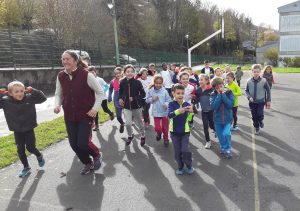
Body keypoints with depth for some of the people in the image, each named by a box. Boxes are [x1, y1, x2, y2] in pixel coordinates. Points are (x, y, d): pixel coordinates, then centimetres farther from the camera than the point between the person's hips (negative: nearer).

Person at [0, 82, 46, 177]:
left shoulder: (29, 98, -14)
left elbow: (43, 98, -17)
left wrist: (32, 91, -25)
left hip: (29, 129, -2)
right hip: (17, 131, 2)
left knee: (30, 148, 0)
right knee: (20, 150, 10)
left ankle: (39, 156, 34)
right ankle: (26, 167, 31)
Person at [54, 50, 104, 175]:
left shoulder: (86, 75, -15)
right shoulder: (61, 76, -1)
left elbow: (100, 92, -7)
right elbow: (58, 94, 12)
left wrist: (95, 108, -13)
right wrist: (57, 105, -7)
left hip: (86, 115, -5)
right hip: (69, 116, 5)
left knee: (83, 143, -11)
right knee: (74, 144, 8)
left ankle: (96, 155, 25)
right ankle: (87, 163, 34)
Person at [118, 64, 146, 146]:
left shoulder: (137, 82, -15)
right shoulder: (122, 82, -6)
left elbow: (143, 94, -10)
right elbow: (120, 92, 12)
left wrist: (134, 98, -19)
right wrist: (120, 98, -4)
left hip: (137, 106, -2)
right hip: (127, 106, 2)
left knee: (139, 122, 14)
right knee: (128, 123, -6)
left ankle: (143, 136, 38)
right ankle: (130, 136, 25)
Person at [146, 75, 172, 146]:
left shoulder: (164, 91, -10)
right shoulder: (150, 91, -6)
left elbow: (169, 100, -6)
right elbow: (147, 100, 3)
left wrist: (166, 104, -25)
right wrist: (152, 99, -15)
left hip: (164, 112, 0)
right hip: (156, 112, 0)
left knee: (165, 128, 12)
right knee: (157, 128, -4)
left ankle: (166, 139, 37)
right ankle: (159, 134, 33)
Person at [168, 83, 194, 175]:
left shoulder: (187, 104, -6)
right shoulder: (172, 104, -11)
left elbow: (190, 119, -6)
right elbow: (169, 115, -29)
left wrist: (191, 112, -25)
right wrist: (178, 111, -46)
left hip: (185, 131, 0)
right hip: (174, 132, 0)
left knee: (185, 151, -6)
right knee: (177, 152, 11)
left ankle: (189, 166, 21)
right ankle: (180, 167, 32)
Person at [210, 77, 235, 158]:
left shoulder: (229, 93, -8)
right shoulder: (213, 95, -7)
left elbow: (230, 105, -20)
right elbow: (213, 107, -20)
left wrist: (223, 94, -20)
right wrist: (219, 95, -21)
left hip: (227, 118, -2)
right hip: (217, 119, 2)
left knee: (226, 134, -19)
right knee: (220, 136, 13)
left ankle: (227, 149, 5)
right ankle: (223, 148, 39)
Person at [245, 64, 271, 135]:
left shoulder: (263, 81, -14)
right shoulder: (249, 81, -11)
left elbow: (268, 91, -2)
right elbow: (246, 90, 1)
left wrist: (268, 100, 2)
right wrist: (249, 97, -16)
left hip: (260, 102, -1)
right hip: (252, 102, 2)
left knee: (260, 115, -10)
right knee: (254, 116, 9)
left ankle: (261, 121, 26)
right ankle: (257, 128, 31)